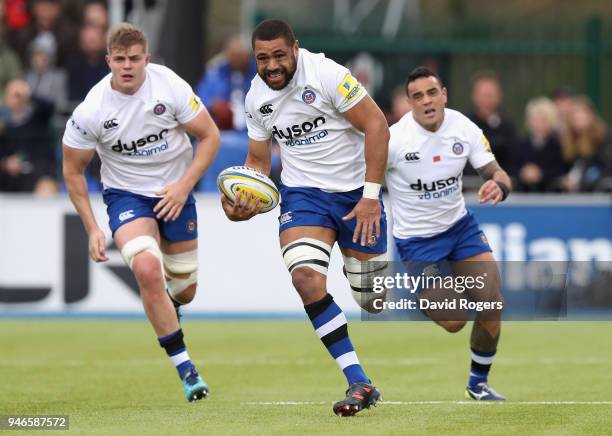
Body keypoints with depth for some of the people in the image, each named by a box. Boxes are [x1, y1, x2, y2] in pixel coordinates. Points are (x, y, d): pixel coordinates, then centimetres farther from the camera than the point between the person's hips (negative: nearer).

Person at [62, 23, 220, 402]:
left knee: (185, 291, 9)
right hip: (127, 195, -2)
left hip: (175, 192, 2)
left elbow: (210, 136, -6)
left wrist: (184, 185, -18)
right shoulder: (90, 111, -18)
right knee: (147, 268, -29)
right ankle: (185, 368, -20)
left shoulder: (170, 86, -17)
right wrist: (92, 229, -8)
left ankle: (167, 306, 51)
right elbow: (73, 170, -4)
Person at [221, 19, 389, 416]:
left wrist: (371, 194, -18)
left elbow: (376, 125, -15)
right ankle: (359, 384, -21)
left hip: (355, 192, -3)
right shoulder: (256, 97, 1)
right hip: (303, 193, 3)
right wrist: (247, 202, -8)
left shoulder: (326, 74, -16)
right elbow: (258, 161, 14)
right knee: (306, 277, -24)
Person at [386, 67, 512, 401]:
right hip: (416, 238, -4)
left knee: (491, 305, -8)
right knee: (453, 322, -13)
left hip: (460, 224, 4)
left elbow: (496, 173, -5)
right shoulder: (394, 139, -23)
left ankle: (478, 382, 17)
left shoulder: (464, 128, -9)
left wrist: (498, 186, -29)